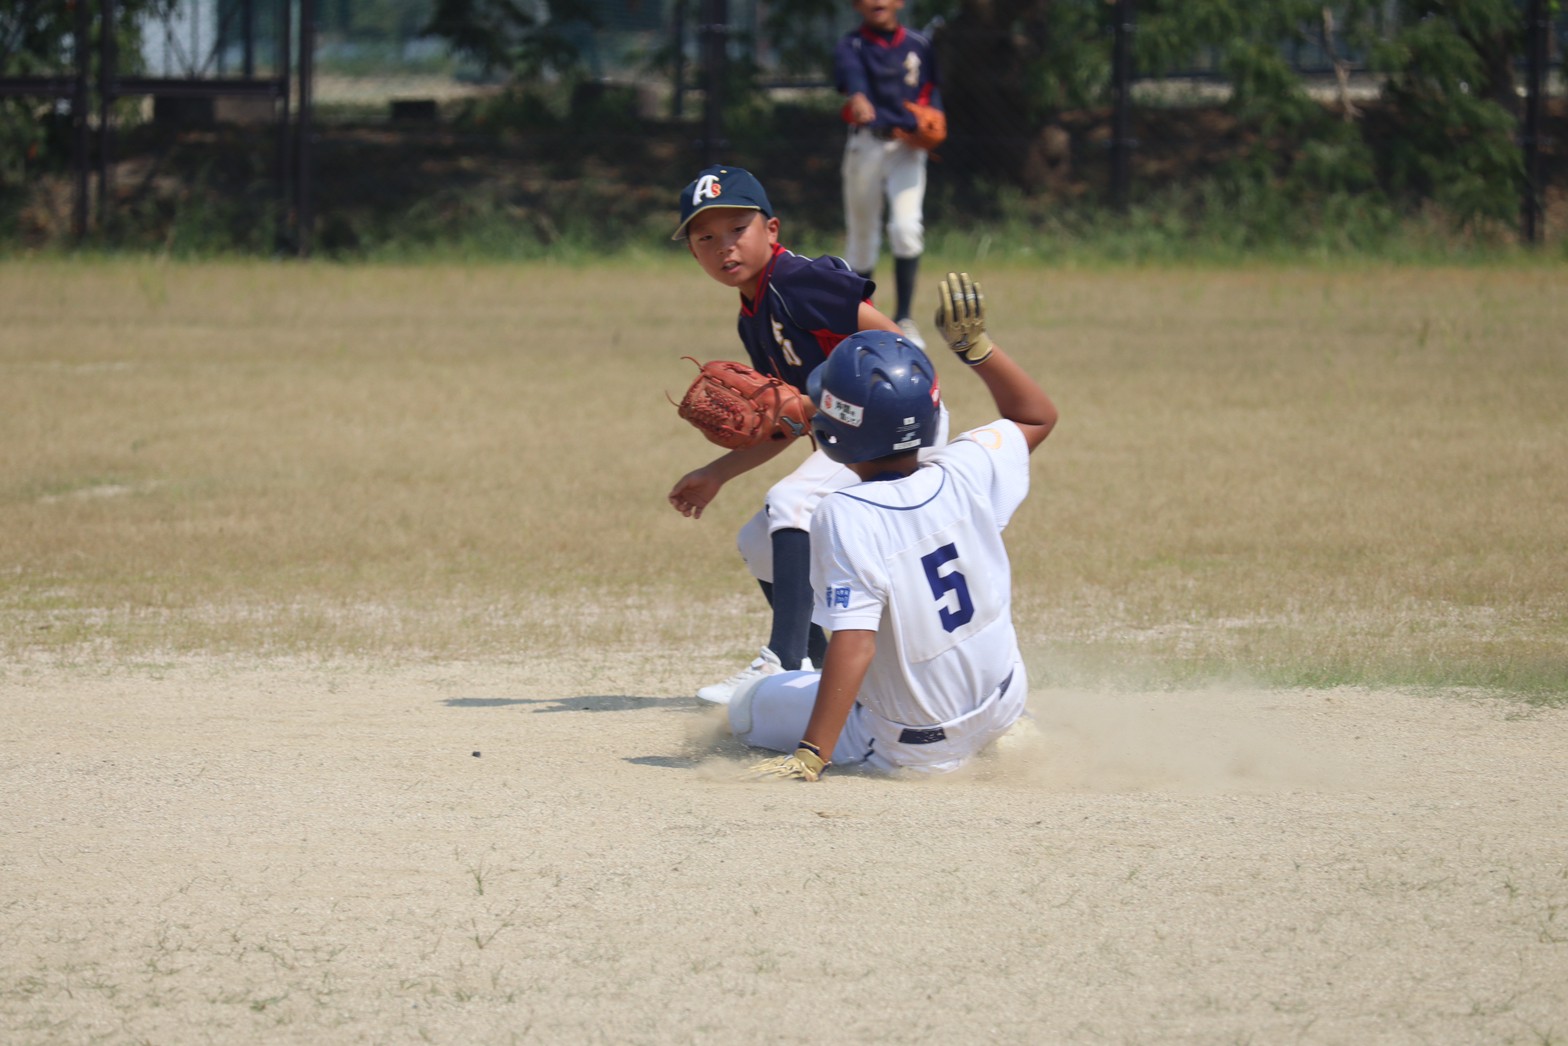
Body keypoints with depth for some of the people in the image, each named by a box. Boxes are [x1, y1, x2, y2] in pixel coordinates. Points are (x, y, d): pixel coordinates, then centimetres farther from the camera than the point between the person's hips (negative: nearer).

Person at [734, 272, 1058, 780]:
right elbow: (1037, 415, 6)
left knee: (746, 708, 15)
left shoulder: (844, 518, -29)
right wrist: (975, 345, 1)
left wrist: (811, 757, -33)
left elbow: (853, 646, -34)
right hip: (1003, 706, 4)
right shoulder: (965, 476, -15)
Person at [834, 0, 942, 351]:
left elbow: (932, 95, 12)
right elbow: (852, 75, -24)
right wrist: (858, 99, -47)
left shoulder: (919, 46, 7)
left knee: (906, 227, -18)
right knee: (861, 235, 7)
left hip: (907, 148, 0)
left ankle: (903, 318, -14)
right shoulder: (851, 46, -2)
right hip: (865, 146, 0)